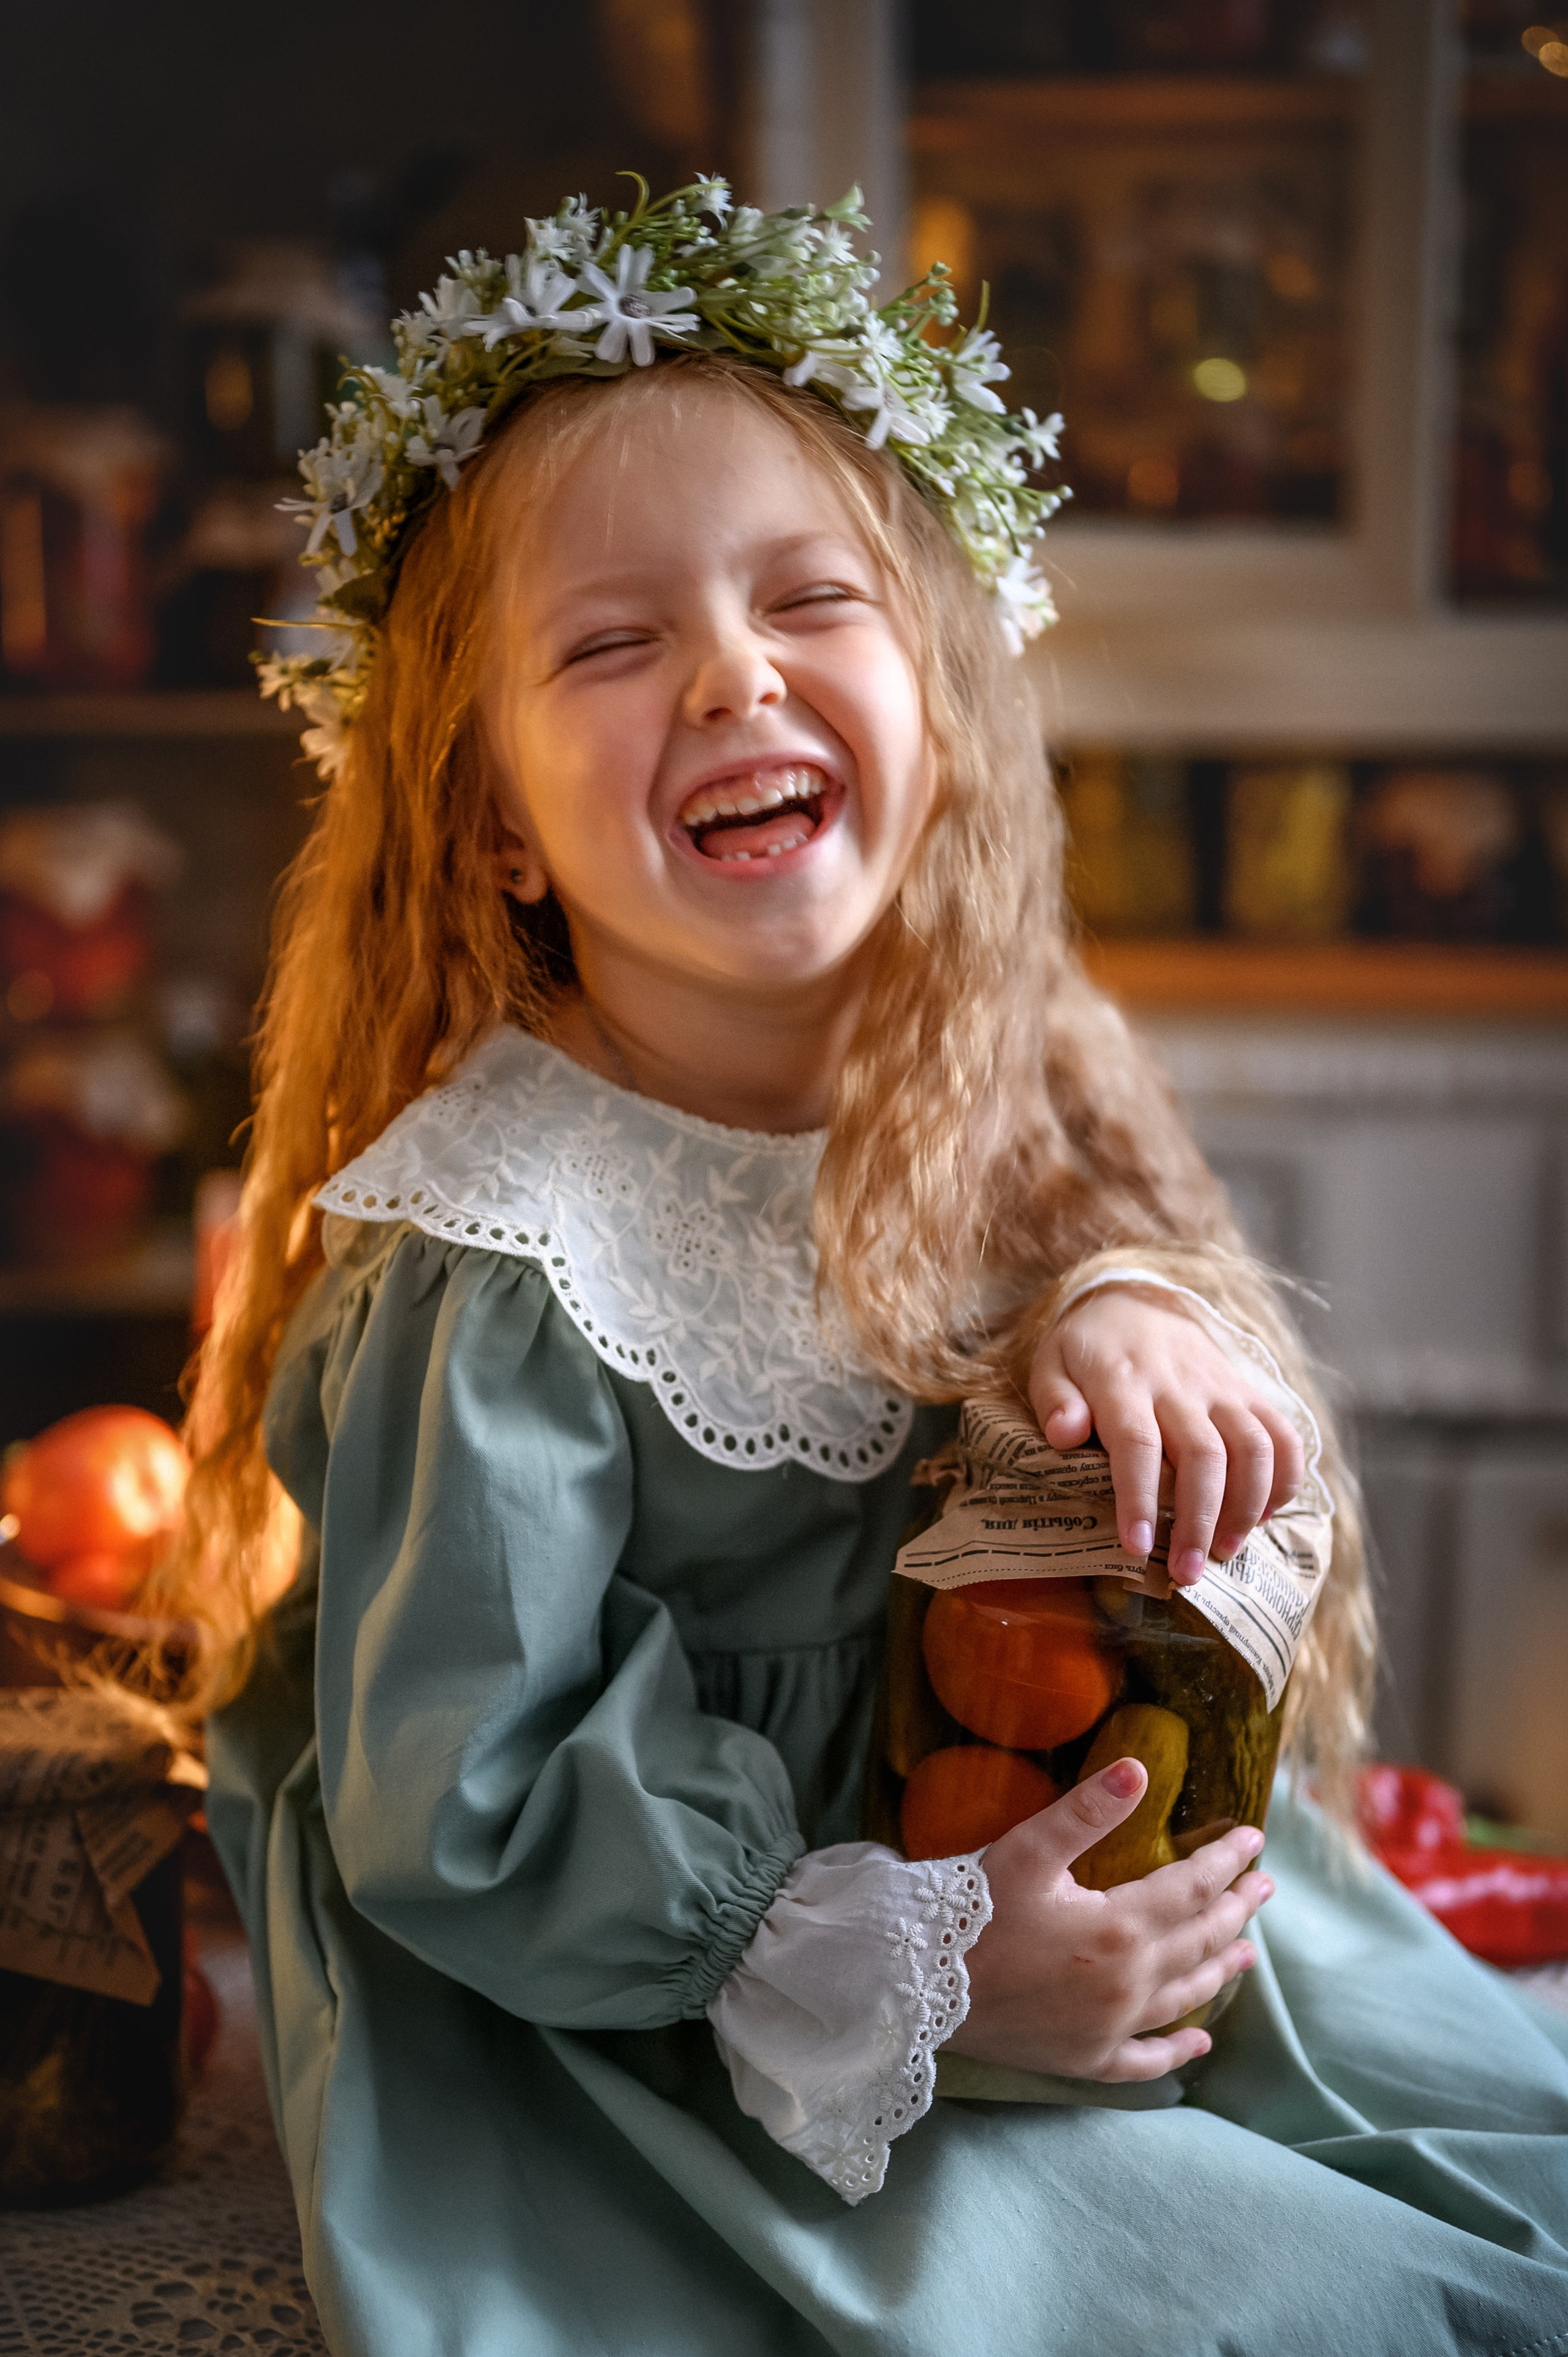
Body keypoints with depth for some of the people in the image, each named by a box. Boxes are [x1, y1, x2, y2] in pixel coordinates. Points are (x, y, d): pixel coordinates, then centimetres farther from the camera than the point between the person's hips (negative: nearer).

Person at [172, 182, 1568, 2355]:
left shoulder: (980, 1094, -6)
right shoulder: (490, 1271, -25)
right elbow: (456, 1811, -21)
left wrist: (1134, 1309, -16)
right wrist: (910, 1966, -23)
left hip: (1044, 1879, 7)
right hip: (642, 2029, -6)